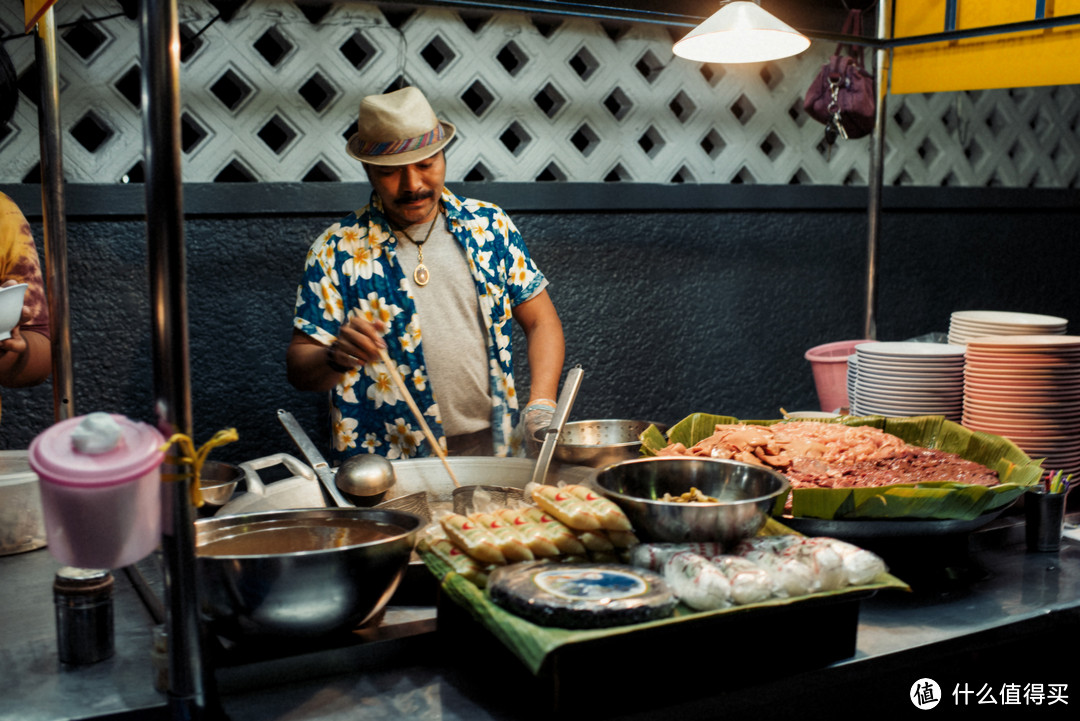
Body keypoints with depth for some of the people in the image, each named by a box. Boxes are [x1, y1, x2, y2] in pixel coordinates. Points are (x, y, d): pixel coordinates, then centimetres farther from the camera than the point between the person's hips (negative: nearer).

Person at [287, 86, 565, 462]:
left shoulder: (489, 224, 8)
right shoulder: (336, 249, 0)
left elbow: (541, 321, 11)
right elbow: (298, 366, -1)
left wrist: (541, 407, -3)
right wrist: (338, 357, -24)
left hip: (493, 446, 3)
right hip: (387, 458, -2)